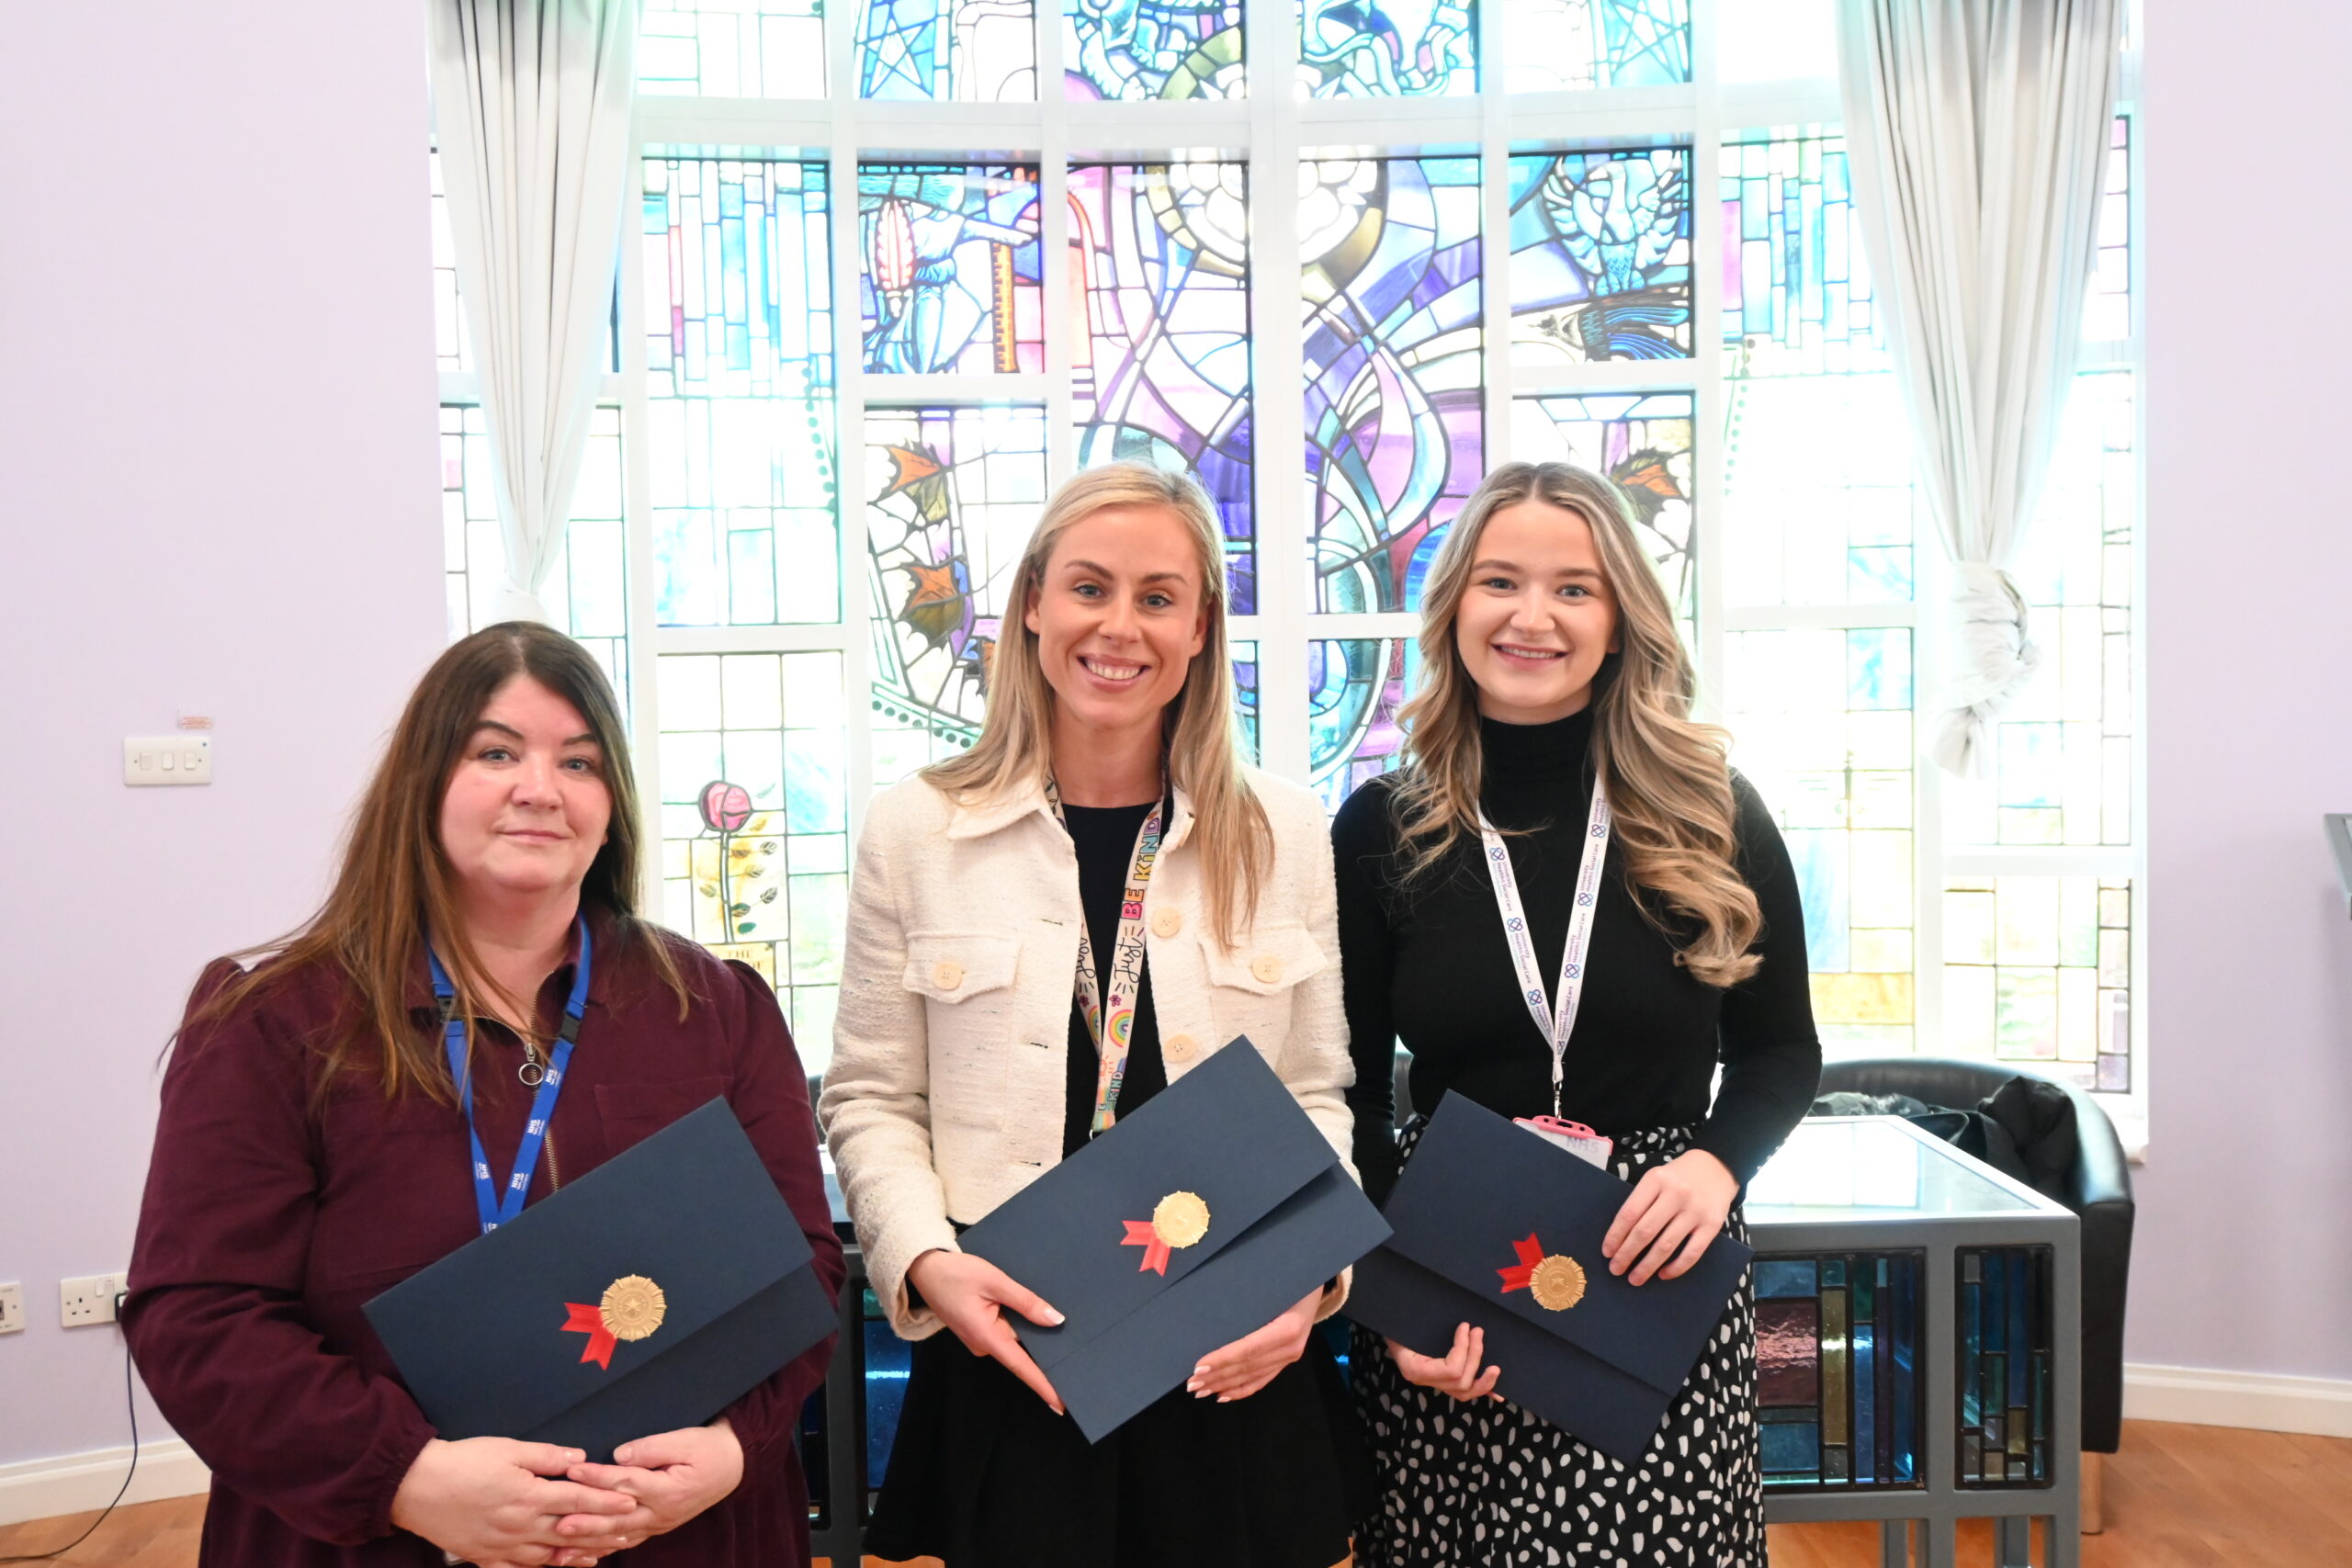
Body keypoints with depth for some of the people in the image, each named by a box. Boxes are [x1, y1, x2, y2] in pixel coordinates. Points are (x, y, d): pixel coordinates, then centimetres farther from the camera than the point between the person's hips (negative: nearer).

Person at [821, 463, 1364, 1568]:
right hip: (1008, 1362, -1)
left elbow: (1315, 1096, 7)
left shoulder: (1282, 836, 3)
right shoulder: (916, 832, 0)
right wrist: (928, 1263, -12)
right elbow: (871, 1100, 3)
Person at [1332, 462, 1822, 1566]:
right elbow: (1350, 1092, 3)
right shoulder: (1379, 832, 0)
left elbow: (1780, 1047, 9)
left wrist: (1718, 1162, -10)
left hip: (1662, 1285, 0)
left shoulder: (1714, 819, 0)